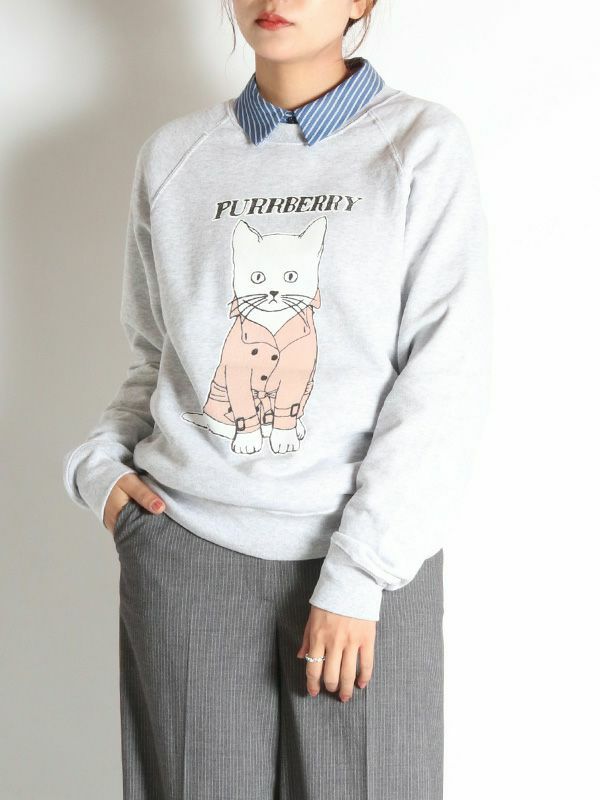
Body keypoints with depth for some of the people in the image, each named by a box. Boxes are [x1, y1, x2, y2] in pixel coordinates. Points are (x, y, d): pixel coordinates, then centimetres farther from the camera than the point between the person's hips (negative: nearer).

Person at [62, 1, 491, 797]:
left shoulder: (423, 145, -2)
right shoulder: (174, 155, 8)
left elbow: (447, 377, -8)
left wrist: (356, 575, -13)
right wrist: (100, 461, -1)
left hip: (365, 558, -2)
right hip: (185, 544, 2)